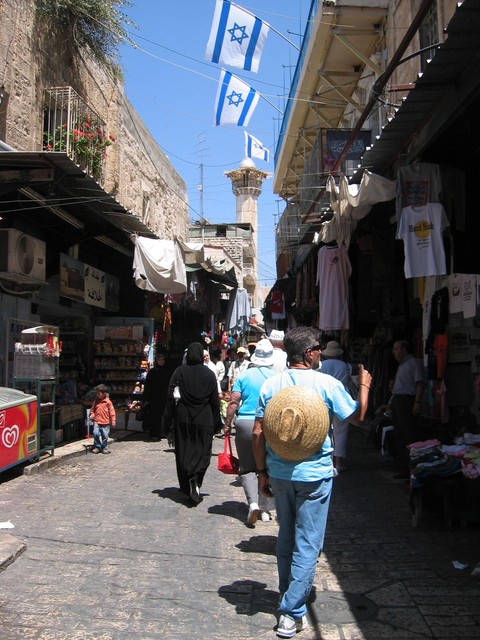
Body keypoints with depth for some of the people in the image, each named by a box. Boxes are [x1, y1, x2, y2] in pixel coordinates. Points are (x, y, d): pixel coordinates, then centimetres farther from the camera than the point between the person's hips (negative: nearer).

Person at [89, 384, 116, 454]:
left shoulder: (108, 402, -4)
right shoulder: (96, 401, 6)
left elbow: (112, 412, -2)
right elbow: (92, 410, 18)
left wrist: (113, 421, -6)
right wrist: (92, 415, -2)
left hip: (105, 423, -2)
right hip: (97, 422, 2)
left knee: (105, 436, 3)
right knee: (96, 433, -14)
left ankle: (104, 447, 22)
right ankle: (97, 446, 5)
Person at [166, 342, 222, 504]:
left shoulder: (179, 371, -2)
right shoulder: (209, 374, -3)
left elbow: (170, 395, -5)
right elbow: (215, 400, 0)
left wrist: (172, 416, 5)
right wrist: (216, 423, 7)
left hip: (182, 419, 1)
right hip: (203, 419, -1)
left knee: (184, 451, 11)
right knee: (203, 450, 6)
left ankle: (186, 487, 15)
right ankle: (196, 477, -20)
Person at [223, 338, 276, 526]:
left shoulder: (244, 376, 1)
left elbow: (233, 402, -3)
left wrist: (227, 424, 4)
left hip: (245, 424, -1)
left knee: (247, 468, 7)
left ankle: (253, 502, -13)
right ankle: (263, 509, 18)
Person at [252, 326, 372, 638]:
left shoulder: (271, 385, -2)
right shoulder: (327, 384, -11)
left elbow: (258, 433, -1)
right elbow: (357, 416, 3)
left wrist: (262, 472, 9)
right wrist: (364, 386, 19)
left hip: (279, 473, 4)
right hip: (315, 475, -4)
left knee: (286, 539, 21)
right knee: (307, 545, 5)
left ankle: (289, 597, 38)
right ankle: (291, 615, 5)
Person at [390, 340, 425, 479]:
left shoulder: (414, 362, -7)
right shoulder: (402, 364, 22)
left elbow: (420, 383, -15)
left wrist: (417, 402, -23)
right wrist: (393, 400, 17)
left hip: (406, 401, -10)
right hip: (396, 400, 10)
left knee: (408, 437, -10)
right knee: (398, 436, 10)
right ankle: (403, 469, 16)